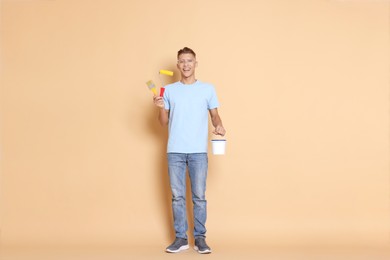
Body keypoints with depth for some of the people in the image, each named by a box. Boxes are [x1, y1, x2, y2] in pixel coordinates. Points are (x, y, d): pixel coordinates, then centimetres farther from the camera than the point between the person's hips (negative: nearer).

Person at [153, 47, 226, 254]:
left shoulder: (207, 89, 7)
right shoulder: (169, 90, 9)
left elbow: (214, 114, 9)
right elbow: (164, 122, 12)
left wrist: (219, 126, -11)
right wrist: (161, 108, -8)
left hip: (198, 151, -1)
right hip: (175, 151, 1)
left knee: (199, 196, 1)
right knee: (177, 196, 5)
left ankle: (200, 238, 11)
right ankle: (180, 238, 14)